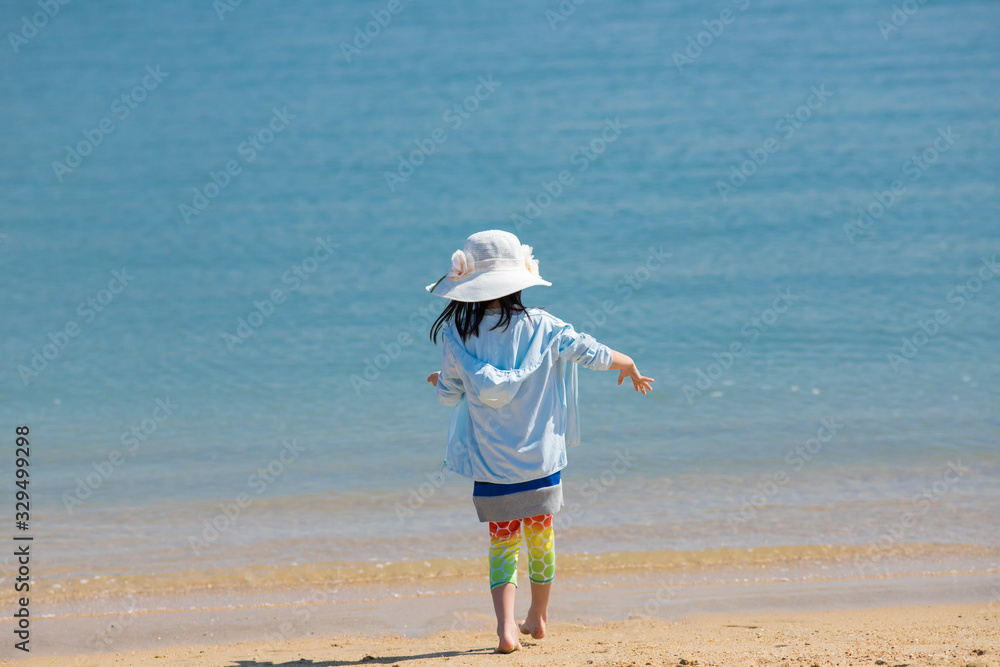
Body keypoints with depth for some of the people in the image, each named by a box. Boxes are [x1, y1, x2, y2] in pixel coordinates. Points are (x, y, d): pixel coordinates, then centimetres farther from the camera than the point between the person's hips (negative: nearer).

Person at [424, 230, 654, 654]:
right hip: (540, 455, 1)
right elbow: (589, 351, 3)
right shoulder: (540, 327, -8)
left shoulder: (456, 336, -9)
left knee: (502, 541, 9)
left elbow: (449, 395, 1)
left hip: (489, 461, -1)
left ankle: (506, 626, -9)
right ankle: (538, 617, 35)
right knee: (540, 535, 18)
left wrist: (440, 381, 26)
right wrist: (628, 366, 22)